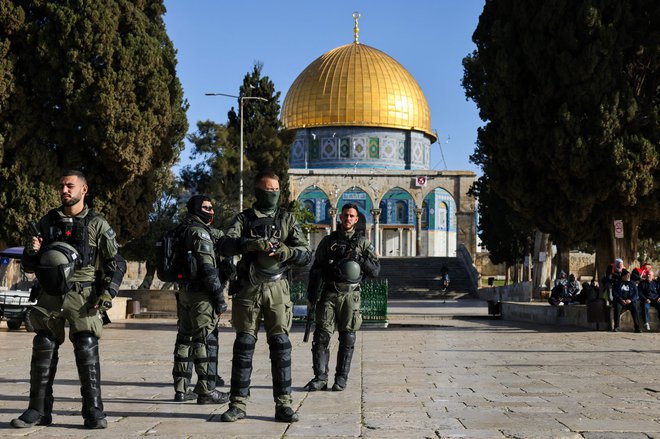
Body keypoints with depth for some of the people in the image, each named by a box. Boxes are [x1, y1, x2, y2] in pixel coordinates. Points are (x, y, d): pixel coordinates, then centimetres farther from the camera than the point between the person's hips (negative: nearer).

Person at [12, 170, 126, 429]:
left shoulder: (98, 225, 1)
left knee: (87, 351, -7)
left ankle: (94, 411, -1)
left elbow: (116, 264, 2)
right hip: (50, 297, 4)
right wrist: (31, 251, -7)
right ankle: (39, 410, 11)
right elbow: (29, 265, 16)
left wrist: (107, 294, -10)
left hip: (83, 297, -3)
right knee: (43, 351, 3)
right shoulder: (47, 222, 10)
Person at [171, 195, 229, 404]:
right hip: (200, 293, -10)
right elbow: (207, 268, -18)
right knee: (206, 340, -6)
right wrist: (219, 297, -16)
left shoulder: (183, 231, 17)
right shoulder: (200, 232, -12)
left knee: (185, 338, 13)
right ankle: (206, 389, -5)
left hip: (184, 291, 10)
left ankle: (181, 388, 18)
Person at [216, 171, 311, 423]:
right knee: (243, 346, 2)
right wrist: (249, 243, -27)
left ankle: (283, 405, 3)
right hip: (248, 289, 0)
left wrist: (287, 251, -18)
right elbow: (224, 246, -9)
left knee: (281, 346, -2)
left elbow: (306, 255, 3)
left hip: (276, 289, 0)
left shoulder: (287, 220, 9)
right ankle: (238, 404, 9)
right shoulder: (244, 219, 7)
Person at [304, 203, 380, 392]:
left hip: (350, 295, -1)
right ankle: (320, 378, 0)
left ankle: (341, 379, 10)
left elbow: (375, 270, 5)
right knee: (321, 336, -5)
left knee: (347, 339, 2)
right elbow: (315, 269, 11)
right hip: (328, 294, 1)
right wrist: (312, 295, 3)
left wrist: (360, 259, -11)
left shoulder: (363, 243, 8)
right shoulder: (328, 241, 10)